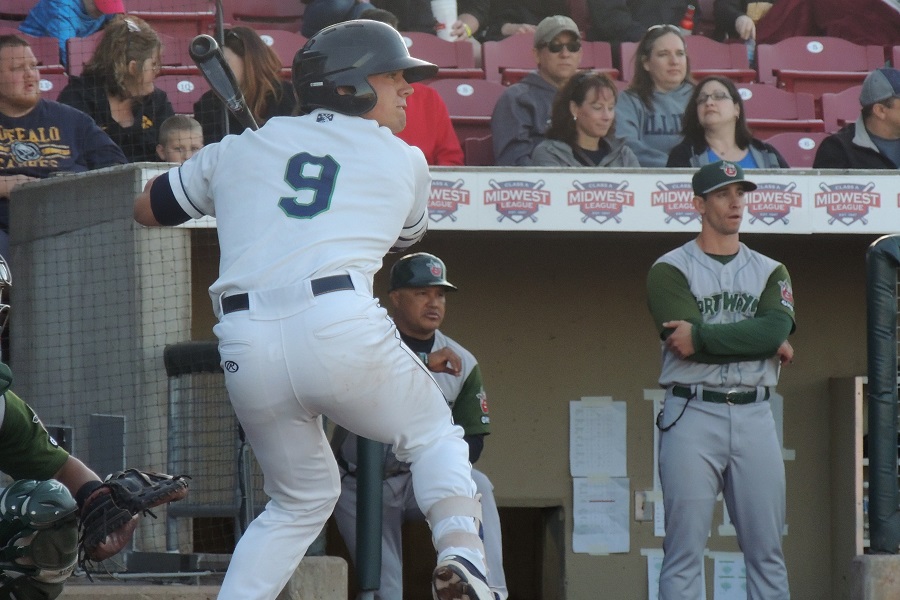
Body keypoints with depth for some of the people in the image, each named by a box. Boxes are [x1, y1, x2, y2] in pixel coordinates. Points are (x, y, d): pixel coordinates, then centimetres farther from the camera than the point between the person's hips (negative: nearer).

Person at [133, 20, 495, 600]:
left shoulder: (239, 150, 22)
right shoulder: (403, 161, 17)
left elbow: (146, 207, 33)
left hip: (246, 348, 3)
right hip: (342, 328, -3)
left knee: (302, 497, 22)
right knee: (433, 436, 19)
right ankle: (461, 550, -8)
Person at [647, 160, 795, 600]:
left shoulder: (770, 272, 15)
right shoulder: (670, 270, 4)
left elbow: (776, 329, -6)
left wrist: (700, 337, -11)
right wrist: (766, 345, -5)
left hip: (754, 416, 3)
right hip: (693, 415, -3)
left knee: (767, 549, 2)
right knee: (684, 551, -6)